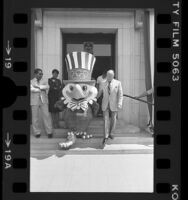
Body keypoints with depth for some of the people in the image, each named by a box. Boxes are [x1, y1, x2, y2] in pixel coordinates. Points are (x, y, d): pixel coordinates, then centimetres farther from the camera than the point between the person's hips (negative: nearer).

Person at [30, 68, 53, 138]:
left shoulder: (43, 82, 14)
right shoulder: (31, 82, 6)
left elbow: (47, 86, -8)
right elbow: (32, 89, -14)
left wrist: (38, 86, -16)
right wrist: (42, 89, -8)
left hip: (43, 101, 2)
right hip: (34, 102, -1)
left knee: (46, 115, -4)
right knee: (35, 117, 1)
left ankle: (49, 132, 1)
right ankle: (37, 132, 13)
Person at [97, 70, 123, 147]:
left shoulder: (118, 83, -5)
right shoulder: (103, 84, 3)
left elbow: (120, 95, -8)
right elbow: (99, 93, 13)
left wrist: (120, 104, -18)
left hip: (114, 105, -1)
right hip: (105, 105, 1)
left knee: (113, 120, 11)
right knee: (106, 120, -6)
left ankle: (111, 134, 30)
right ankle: (106, 137, -3)